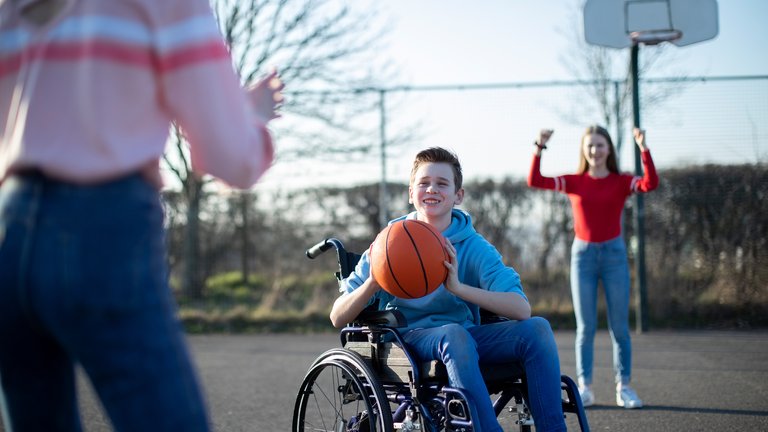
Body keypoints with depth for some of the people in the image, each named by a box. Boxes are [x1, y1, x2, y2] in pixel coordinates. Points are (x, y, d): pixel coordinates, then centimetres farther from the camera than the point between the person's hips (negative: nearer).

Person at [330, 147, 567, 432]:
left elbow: (522, 309, -15)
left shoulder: (474, 247, 1)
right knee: (453, 333, -36)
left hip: (463, 336, 2)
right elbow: (338, 318, -2)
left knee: (536, 328, -21)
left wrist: (459, 287, -29)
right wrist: (372, 283, -22)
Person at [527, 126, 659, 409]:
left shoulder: (621, 182, 1)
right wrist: (539, 149, -14)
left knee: (619, 326, 2)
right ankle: (584, 388, 6)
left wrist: (643, 148, -25)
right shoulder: (575, 182, 4)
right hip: (583, 254, 1)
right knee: (585, 327, 2)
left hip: (614, 253, 0)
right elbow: (534, 181, -4)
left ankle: (624, 387, 8)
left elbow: (650, 183, -18)